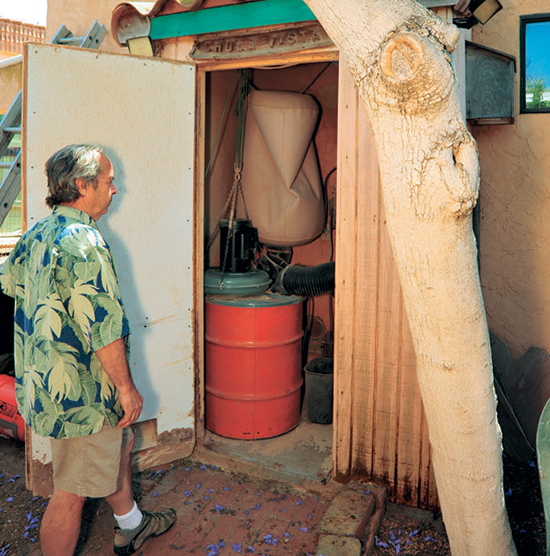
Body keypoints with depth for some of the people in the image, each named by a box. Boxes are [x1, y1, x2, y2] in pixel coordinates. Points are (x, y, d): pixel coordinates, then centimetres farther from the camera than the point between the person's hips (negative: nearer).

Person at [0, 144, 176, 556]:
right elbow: (104, 327, -26)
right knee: (73, 491, 6)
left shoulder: (37, 234, 6)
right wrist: (127, 387, -16)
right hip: (80, 394, -10)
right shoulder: (85, 243, -24)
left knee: (119, 445, 27)